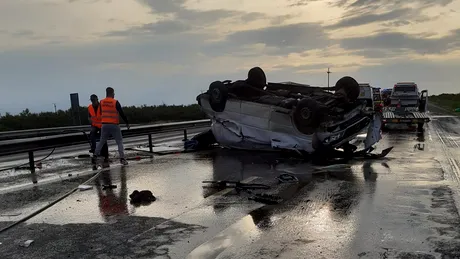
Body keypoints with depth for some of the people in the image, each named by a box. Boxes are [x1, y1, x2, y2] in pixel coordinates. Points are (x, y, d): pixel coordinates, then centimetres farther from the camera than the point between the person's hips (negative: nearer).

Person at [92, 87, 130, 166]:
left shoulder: (101, 102, 3)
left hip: (104, 125, 4)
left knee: (102, 141, 17)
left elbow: (101, 113, 15)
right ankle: (122, 158, -4)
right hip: (114, 125, -4)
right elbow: (122, 114, -11)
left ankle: (95, 155, 9)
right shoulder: (115, 102, -11)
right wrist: (127, 123, -3)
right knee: (119, 142, 5)